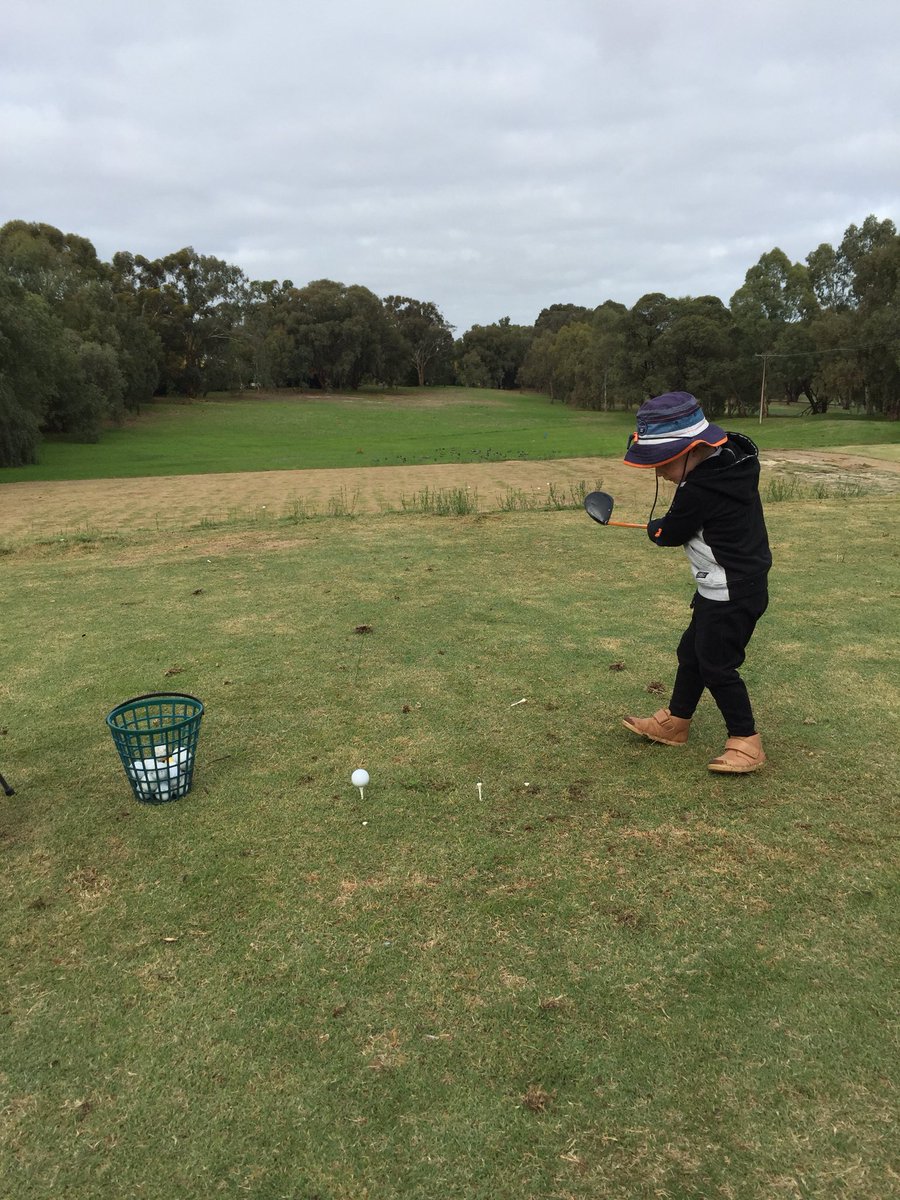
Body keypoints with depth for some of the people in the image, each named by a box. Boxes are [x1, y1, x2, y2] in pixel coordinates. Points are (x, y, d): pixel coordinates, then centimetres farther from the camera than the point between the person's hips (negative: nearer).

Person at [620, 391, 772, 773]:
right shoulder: (730, 459, 1)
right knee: (692, 651, 19)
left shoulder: (699, 490, -28)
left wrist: (653, 527, 8)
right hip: (721, 588, 10)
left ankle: (746, 742, 13)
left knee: (716, 665, 0)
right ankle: (675, 721, 33)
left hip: (732, 594, -10)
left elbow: (669, 533, -12)